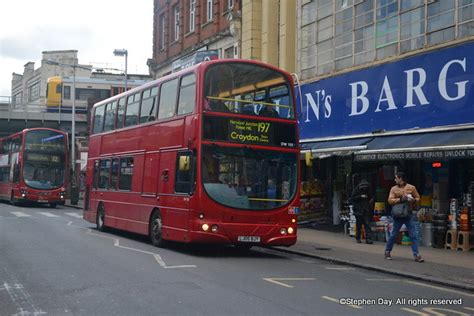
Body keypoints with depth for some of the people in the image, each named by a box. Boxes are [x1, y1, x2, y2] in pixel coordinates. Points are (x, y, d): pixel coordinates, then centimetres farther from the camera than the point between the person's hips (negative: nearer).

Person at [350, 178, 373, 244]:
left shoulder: (367, 190, 12)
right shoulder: (356, 189, -2)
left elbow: (369, 198, 25)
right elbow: (352, 198, -10)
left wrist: (371, 200, 4)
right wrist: (361, 196, -16)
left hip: (365, 210, 3)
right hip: (358, 210, -3)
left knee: (367, 224, -6)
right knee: (359, 224, 1)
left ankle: (368, 238, -9)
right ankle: (358, 238, 14)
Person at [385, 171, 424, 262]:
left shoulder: (411, 188, 3)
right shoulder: (394, 188, 3)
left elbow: (418, 198, 9)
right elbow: (390, 200, -6)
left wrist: (413, 200, -13)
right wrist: (400, 199, -18)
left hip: (409, 214, 0)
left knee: (413, 235, -3)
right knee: (393, 234, 7)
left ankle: (416, 255, -1)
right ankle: (387, 252, 23)